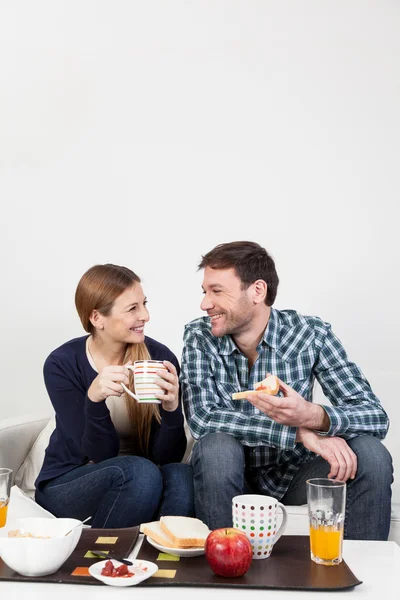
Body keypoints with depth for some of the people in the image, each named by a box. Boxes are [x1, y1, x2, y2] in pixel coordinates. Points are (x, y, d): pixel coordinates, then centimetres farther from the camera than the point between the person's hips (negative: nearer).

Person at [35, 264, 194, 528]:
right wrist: (94, 399, -35)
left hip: (133, 481, 2)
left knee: (182, 477, -30)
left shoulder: (160, 357, -10)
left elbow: (168, 457, -11)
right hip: (66, 485, -2)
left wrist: (171, 407, -30)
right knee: (140, 472, -32)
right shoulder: (62, 364, -14)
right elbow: (100, 455, -17)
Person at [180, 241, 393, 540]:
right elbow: (201, 417, -26)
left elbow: (375, 415, -17)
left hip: (294, 473, 1)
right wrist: (301, 433, -32)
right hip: (231, 476, 0)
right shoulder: (199, 336, -12)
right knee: (216, 446, -31)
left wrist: (312, 416, -40)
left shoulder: (311, 334, -13)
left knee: (370, 453, -23)